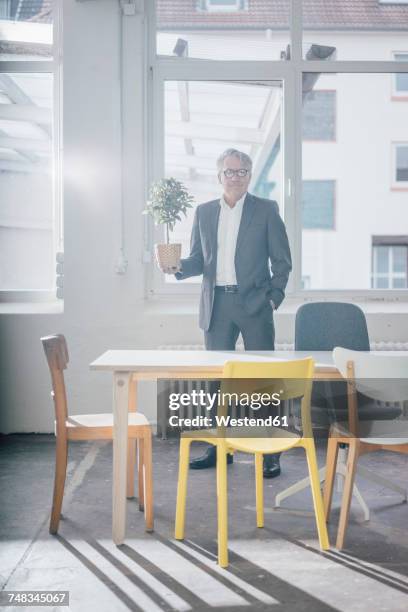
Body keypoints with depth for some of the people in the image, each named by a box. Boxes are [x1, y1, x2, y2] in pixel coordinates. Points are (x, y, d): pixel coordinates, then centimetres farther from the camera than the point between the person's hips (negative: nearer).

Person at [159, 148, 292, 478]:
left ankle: (270, 453, 5)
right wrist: (178, 266, -8)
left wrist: (273, 298, -7)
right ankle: (220, 448, 19)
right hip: (217, 304, 4)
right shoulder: (204, 212, 12)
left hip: (254, 304, -3)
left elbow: (282, 260, 3)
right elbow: (199, 260, 13)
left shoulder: (266, 209, 3)